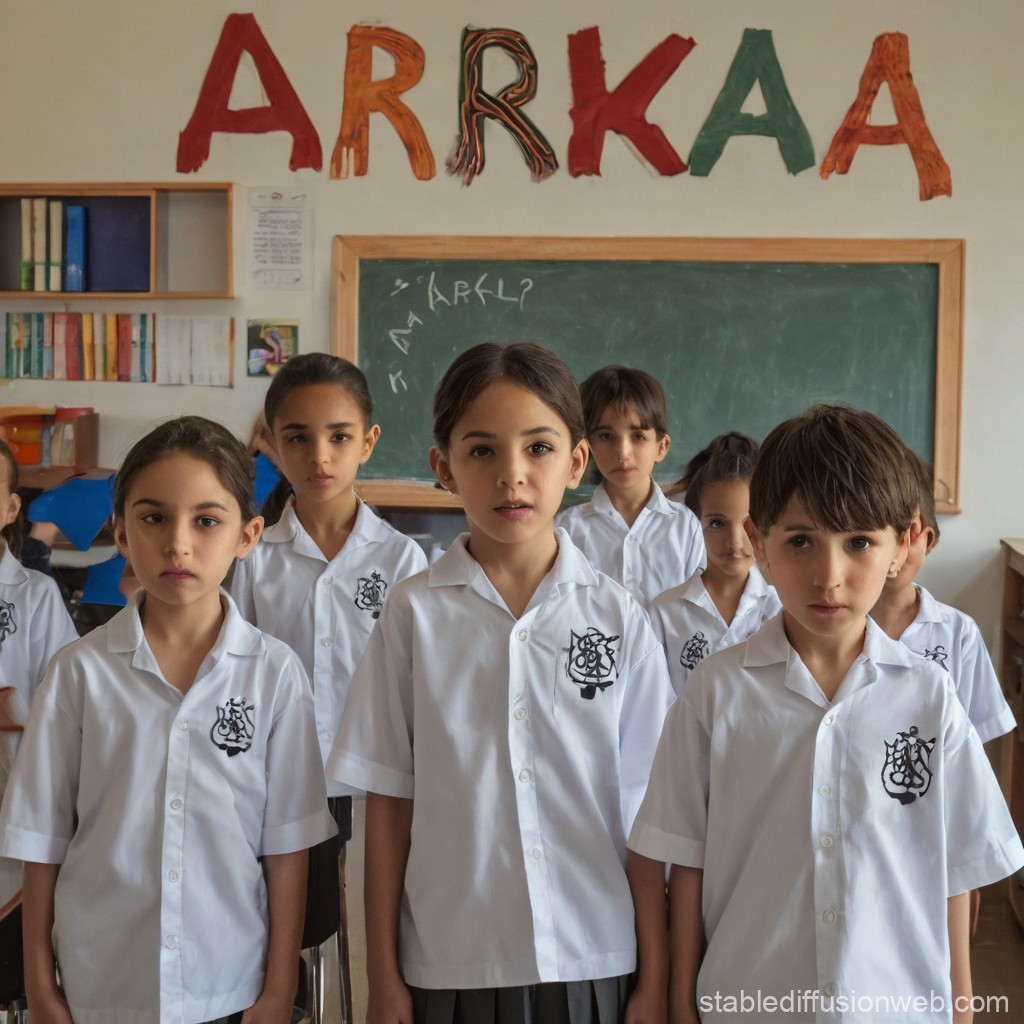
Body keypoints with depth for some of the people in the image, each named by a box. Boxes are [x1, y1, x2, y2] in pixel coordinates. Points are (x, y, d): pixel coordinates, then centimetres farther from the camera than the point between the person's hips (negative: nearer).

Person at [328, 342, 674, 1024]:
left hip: (594, 964, 1)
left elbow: (643, 810, 0)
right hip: (449, 965, 0)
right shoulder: (415, 613, -4)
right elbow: (389, 802, -1)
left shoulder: (619, 619, -3)